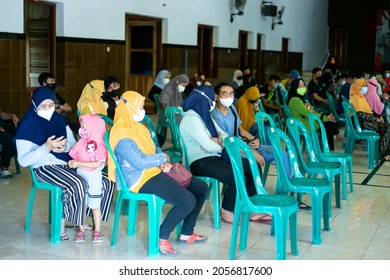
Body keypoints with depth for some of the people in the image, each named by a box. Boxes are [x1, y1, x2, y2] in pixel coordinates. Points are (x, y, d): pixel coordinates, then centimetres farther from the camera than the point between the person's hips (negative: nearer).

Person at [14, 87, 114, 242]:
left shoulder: (59, 119, 10)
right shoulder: (28, 126, -7)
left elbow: (74, 144, 12)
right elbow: (23, 160, -14)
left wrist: (64, 146, -12)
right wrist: (47, 147, -26)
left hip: (67, 163, 7)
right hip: (45, 167, -7)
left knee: (105, 181, -7)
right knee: (78, 184, -34)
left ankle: (81, 217, 6)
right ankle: (62, 224, -13)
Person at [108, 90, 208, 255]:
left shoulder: (137, 126, 14)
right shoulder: (122, 135, -17)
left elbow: (154, 149, 19)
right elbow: (140, 162, -25)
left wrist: (164, 163, -2)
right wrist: (163, 158, -10)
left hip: (154, 171, 10)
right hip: (141, 179, -10)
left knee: (201, 188, 7)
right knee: (188, 200, -25)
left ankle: (187, 233, 17)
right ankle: (162, 237, -6)